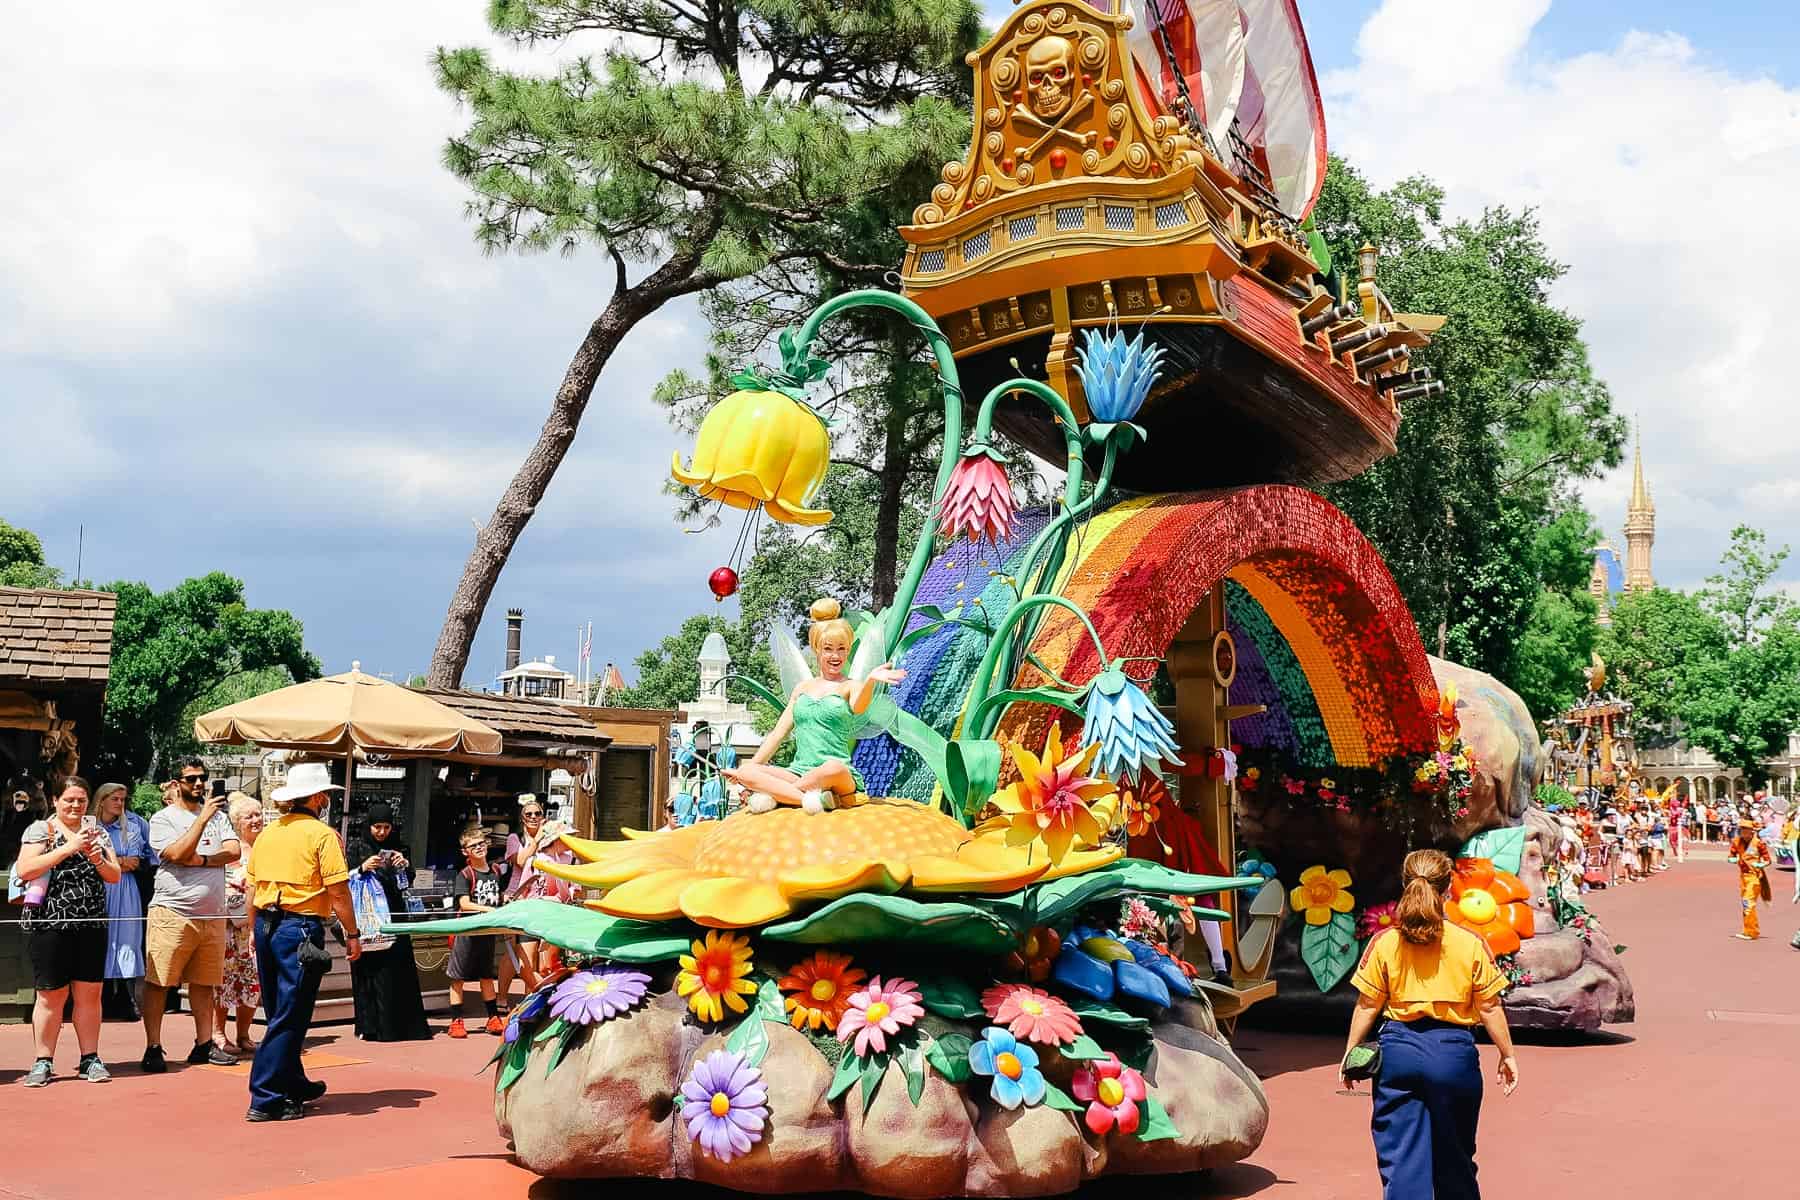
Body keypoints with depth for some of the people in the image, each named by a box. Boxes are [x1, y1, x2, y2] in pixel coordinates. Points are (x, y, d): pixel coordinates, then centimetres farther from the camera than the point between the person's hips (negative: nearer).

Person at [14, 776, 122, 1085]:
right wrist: (69, 848, -17)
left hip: (92, 926, 3)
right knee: (52, 995, 0)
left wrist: (97, 860, -9)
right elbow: (25, 871, -13)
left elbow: (115, 876, 12)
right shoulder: (40, 829, 1)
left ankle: (90, 1059, 11)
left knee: (90, 993, 4)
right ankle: (43, 1061, 10)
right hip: (49, 924, -3)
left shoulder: (97, 831, 13)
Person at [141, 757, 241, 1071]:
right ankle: (153, 1048, 3)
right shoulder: (163, 819, -1)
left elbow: (234, 851, -1)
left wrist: (201, 859, -13)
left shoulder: (218, 816, 13)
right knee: (158, 982, -3)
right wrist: (202, 818, -19)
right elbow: (179, 855, -16)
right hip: (172, 913, -4)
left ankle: (204, 1045, 17)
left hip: (212, 914, 5)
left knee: (204, 983, 11)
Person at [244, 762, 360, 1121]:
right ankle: (265, 1099, -2)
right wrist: (352, 935, -4)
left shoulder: (267, 834, 10)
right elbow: (338, 892, -12)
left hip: (266, 926, 7)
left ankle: (294, 1085, 31)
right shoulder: (322, 834, -9)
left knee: (280, 1015, 18)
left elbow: (252, 891, 14)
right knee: (290, 1018, -1)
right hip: (301, 927, -7)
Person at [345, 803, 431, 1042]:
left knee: (398, 971, 0)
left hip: (393, 916, 2)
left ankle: (406, 1025, 4)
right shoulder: (357, 846, 3)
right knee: (371, 971, -4)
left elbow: (410, 879, 5)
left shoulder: (397, 847, 10)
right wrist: (363, 868, -20)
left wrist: (405, 864, -16)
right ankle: (370, 1027, 1)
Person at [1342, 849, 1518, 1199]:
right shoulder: (1471, 943, -5)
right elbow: (1489, 1007, -1)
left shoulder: (1384, 942, -4)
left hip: (1399, 1051, 0)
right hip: (1454, 1051, 0)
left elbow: (1367, 1005, 0)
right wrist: (1507, 1055, 12)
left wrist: (1350, 1052, 11)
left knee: (1400, 1158, 4)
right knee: (1454, 1160, 18)